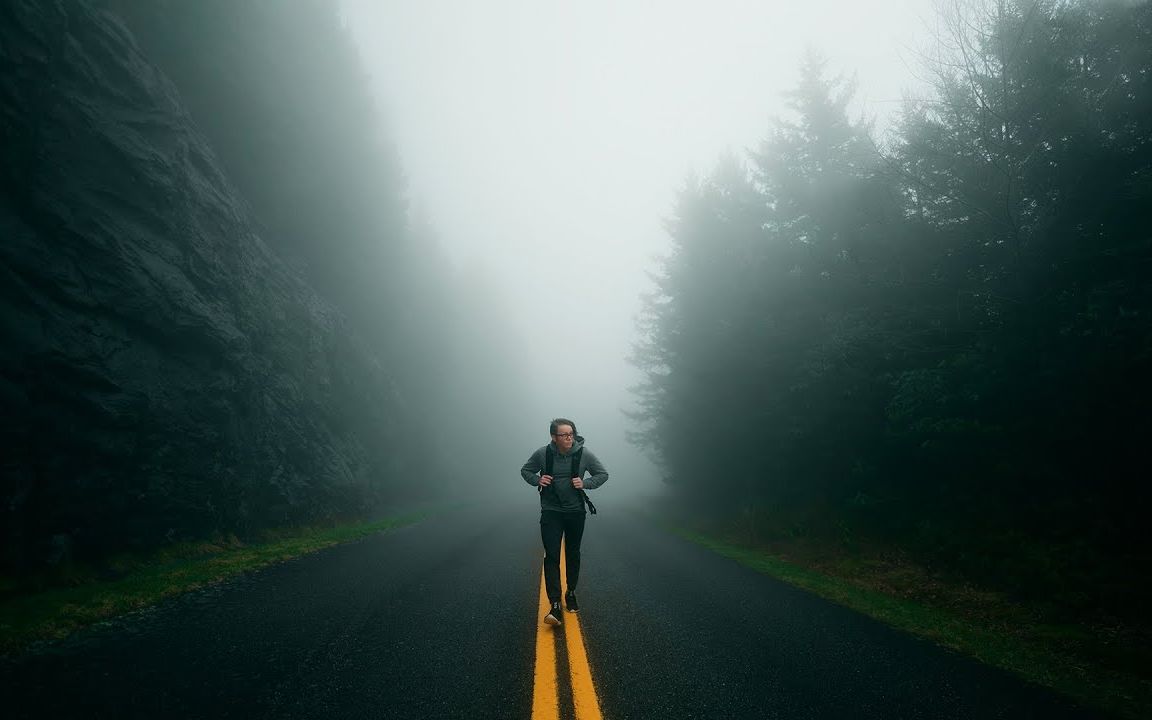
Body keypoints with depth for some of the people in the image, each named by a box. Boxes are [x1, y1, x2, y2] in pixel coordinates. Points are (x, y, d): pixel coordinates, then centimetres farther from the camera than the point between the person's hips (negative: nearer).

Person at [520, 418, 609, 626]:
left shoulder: (584, 454, -10)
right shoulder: (542, 454, -10)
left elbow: (603, 474, 3)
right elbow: (525, 471, 7)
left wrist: (585, 483, -14)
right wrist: (537, 480, -13)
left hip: (576, 511, 1)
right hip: (550, 512, -1)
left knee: (573, 554, 15)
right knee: (552, 556, -12)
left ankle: (571, 593, 36)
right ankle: (555, 605, -14)